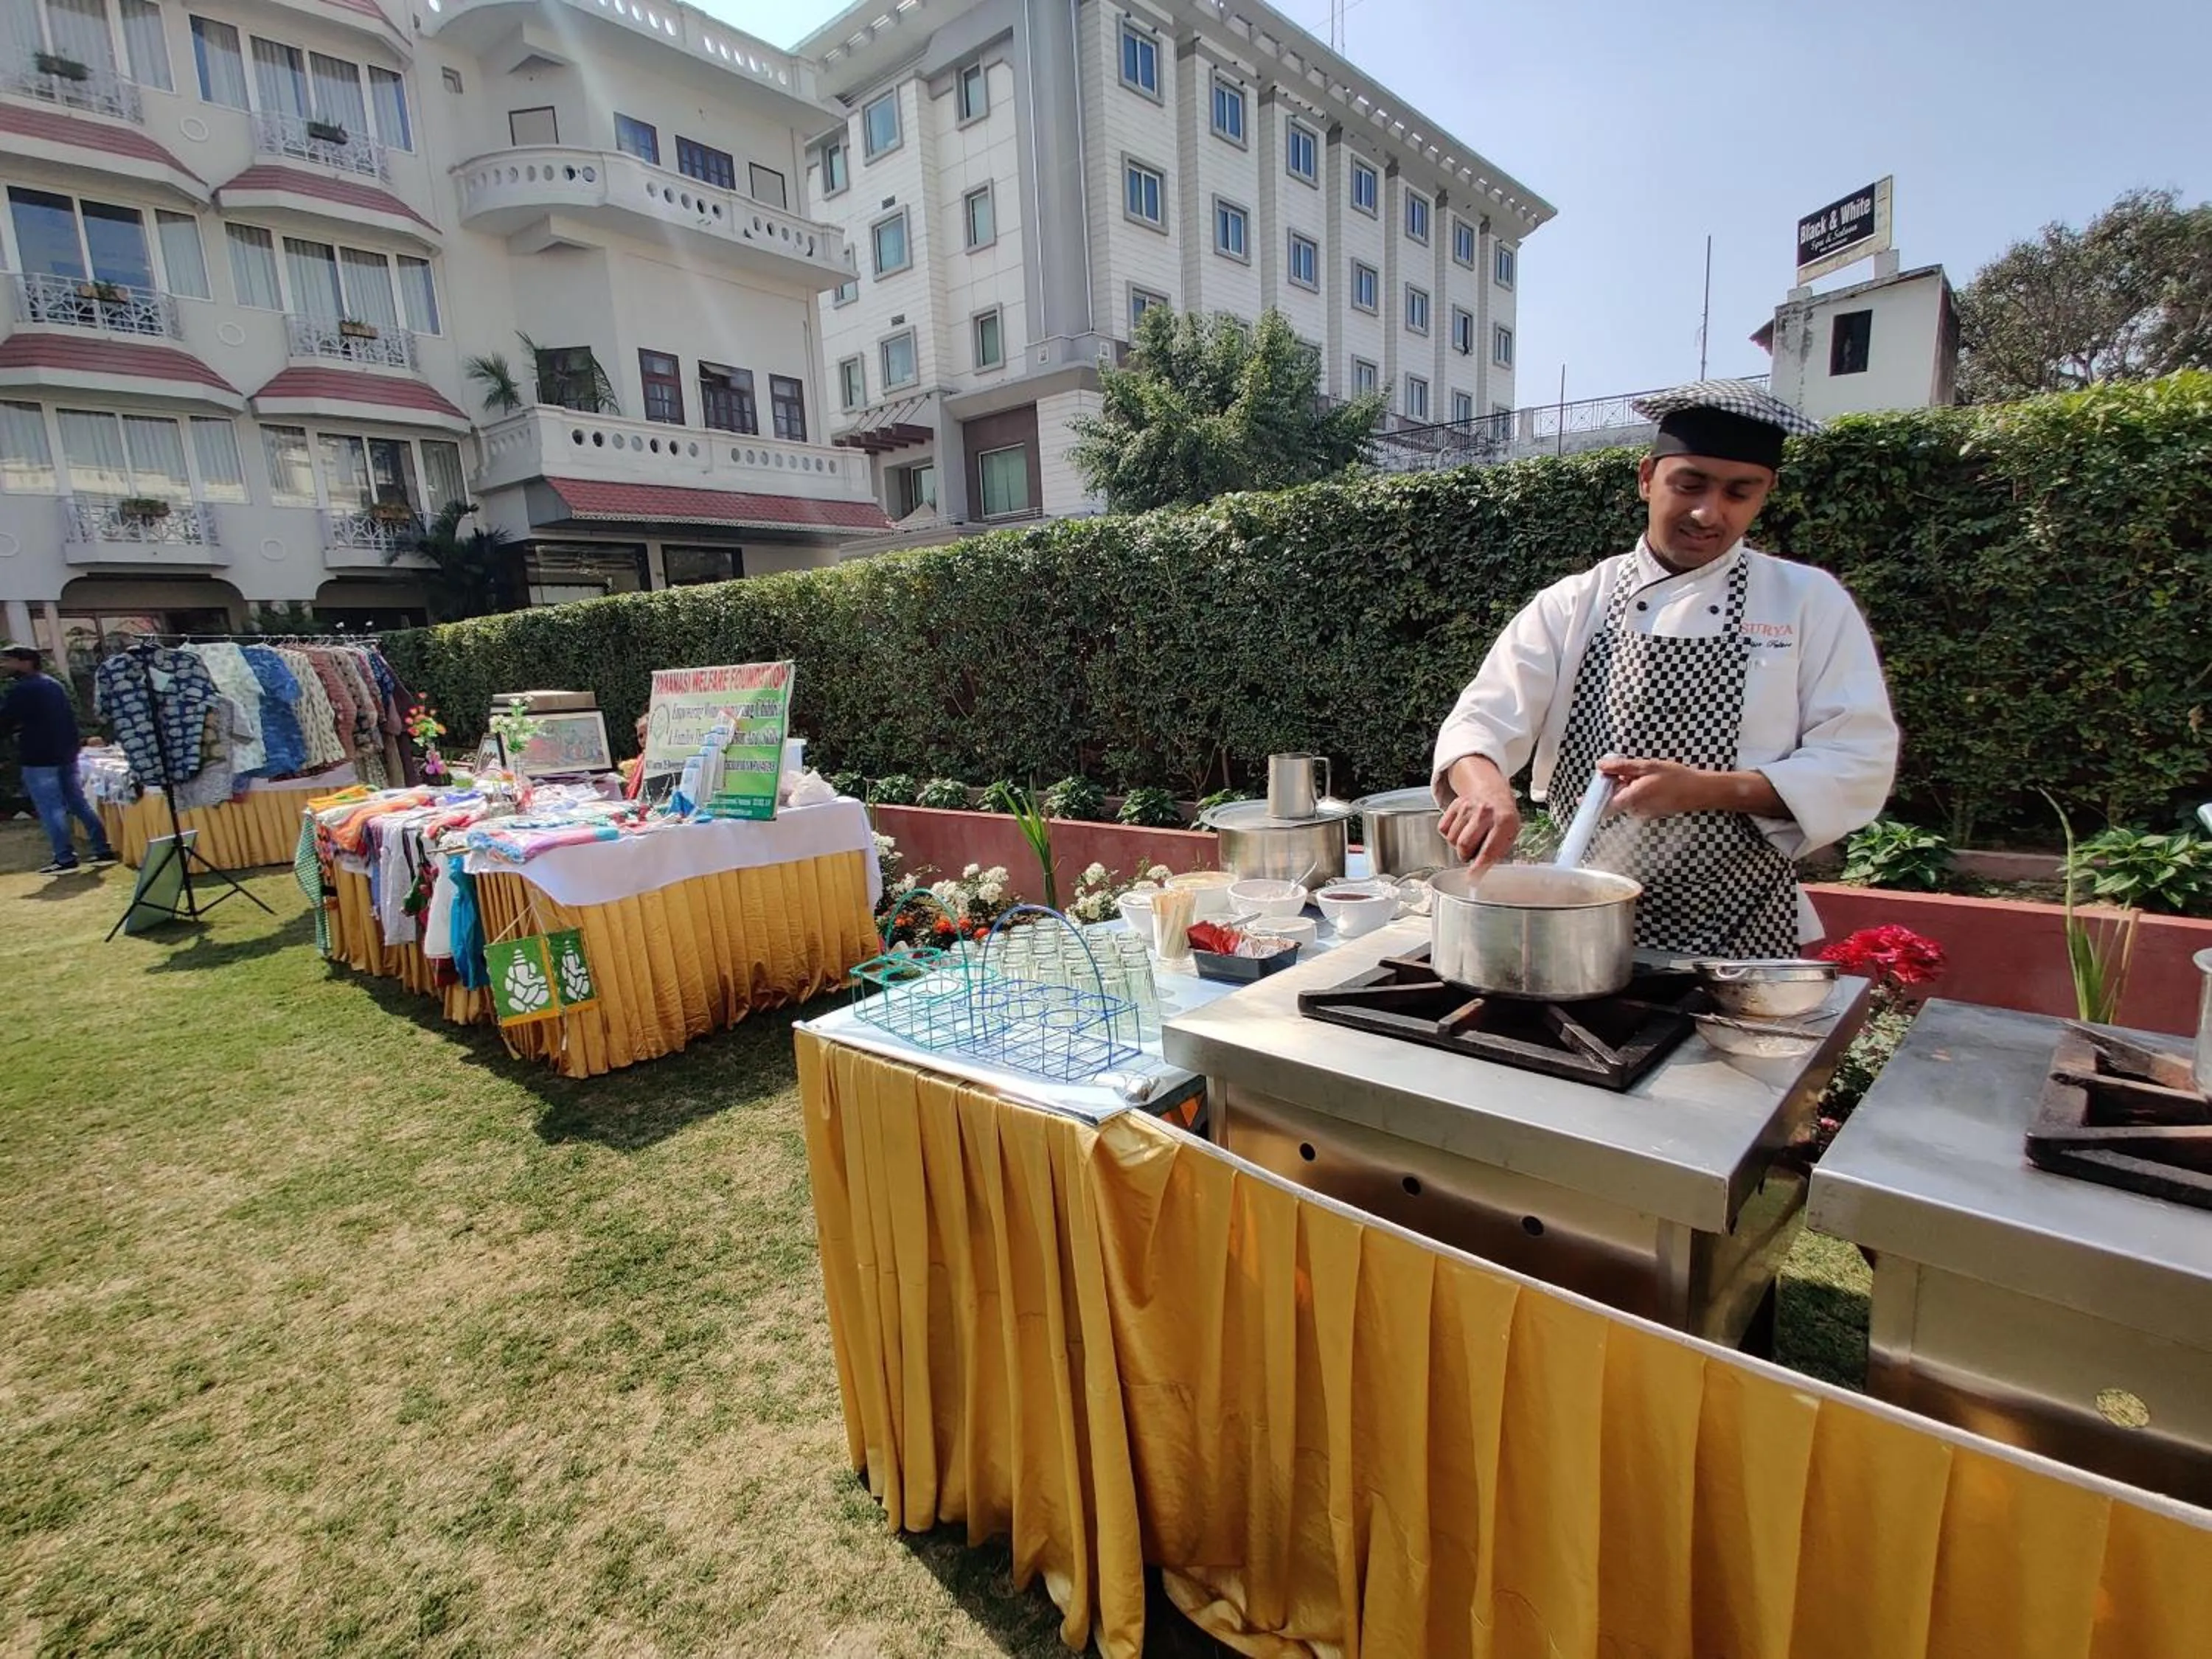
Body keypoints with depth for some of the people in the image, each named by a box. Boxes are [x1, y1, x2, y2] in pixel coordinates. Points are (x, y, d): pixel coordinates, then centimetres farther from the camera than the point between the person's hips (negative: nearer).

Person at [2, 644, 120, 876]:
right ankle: (103, 850, 9)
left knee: (50, 810, -4)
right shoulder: (54, 684, 14)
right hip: (66, 753, 8)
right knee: (79, 804, 11)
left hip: (39, 758, -8)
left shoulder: (21, 689, -12)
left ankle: (65, 858, -4)